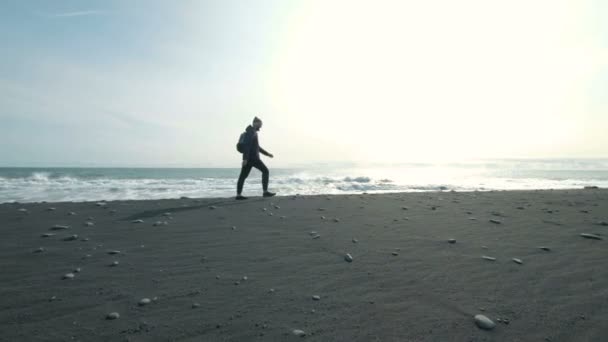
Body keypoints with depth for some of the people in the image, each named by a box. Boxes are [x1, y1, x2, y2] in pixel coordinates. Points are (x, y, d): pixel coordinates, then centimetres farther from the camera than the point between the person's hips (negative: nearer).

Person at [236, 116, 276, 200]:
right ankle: (265, 191, -6)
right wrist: (245, 158, -26)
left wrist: (267, 154, 28)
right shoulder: (250, 132, -9)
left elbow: (257, 147, 29)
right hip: (252, 157, -10)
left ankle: (238, 195, 5)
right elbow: (247, 145, -20)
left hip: (248, 158, 10)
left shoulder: (253, 132, 22)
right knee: (265, 171, -4)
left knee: (243, 175, 5)